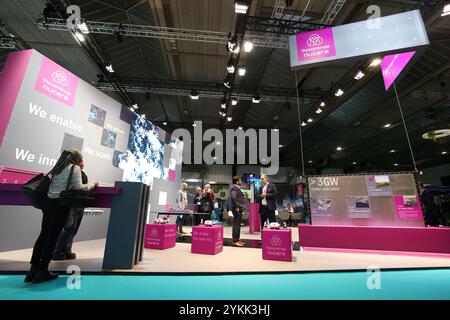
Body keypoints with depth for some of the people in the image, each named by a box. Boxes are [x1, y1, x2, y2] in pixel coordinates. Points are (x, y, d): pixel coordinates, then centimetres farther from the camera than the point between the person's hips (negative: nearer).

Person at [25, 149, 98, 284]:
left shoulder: (59, 168, 19)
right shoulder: (75, 168, -4)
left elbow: (49, 181, 20)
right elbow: (78, 188, -11)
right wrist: (92, 184, 3)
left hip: (48, 202, 8)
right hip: (60, 204, -8)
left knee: (44, 234, 12)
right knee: (53, 236, 1)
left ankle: (34, 269, 17)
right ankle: (42, 271, 9)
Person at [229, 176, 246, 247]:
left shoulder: (237, 188, 19)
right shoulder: (234, 188, -14)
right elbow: (233, 197, -28)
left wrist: (242, 196, 8)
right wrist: (236, 207, -25)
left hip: (238, 208, 11)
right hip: (236, 209, -11)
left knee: (238, 224, 15)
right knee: (236, 225, -5)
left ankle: (237, 239, 24)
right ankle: (235, 241, 2)